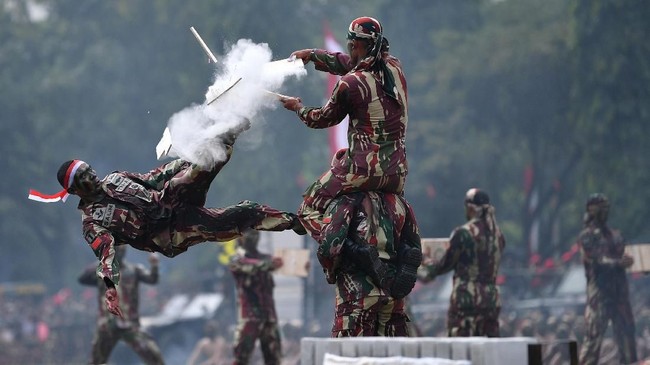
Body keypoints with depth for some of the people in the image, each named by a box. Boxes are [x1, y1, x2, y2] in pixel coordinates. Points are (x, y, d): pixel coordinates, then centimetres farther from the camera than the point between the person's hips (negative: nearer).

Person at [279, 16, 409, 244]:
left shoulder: (350, 83, -12)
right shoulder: (395, 67, 5)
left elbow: (323, 119, 6)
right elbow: (352, 64, 25)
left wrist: (298, 108, 26)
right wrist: (313, 55, 34)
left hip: (363, 169, -6)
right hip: (397, 173, 6)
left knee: (309, 208, 4)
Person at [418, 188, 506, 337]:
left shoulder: (463, 233, -10)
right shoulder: (497, 234, 8)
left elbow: (446, 264, -2)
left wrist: (429, 268, 21)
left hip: (466, 297, -6)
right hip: (492, 297, 6)